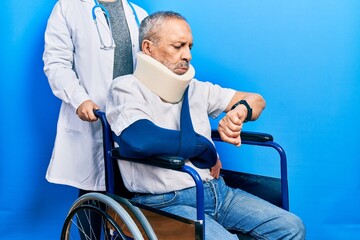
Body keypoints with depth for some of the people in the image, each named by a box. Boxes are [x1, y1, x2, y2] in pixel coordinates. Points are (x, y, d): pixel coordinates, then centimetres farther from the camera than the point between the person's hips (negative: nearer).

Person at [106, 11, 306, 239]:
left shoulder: (194, 88, 11)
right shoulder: (126, 88, -7)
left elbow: (256, 100, 17)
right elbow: (140, 140, -28)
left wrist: (240, 111, -9)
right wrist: (205, 146, -13)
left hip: (217, 191, 7)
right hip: (167, 202, -6)